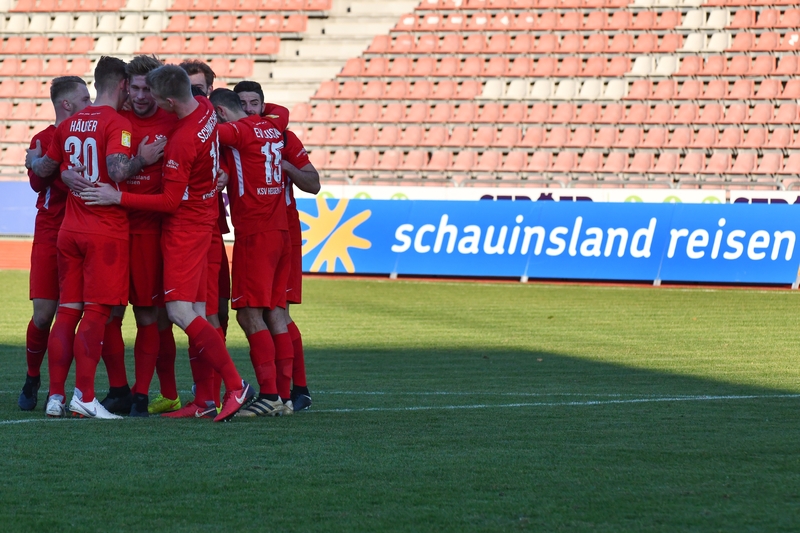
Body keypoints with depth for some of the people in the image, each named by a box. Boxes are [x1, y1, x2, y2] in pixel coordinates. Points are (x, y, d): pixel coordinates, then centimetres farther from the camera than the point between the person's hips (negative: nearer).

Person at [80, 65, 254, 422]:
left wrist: (118, 198, -16)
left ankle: (236, 385, -12)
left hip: (184, 228, -9)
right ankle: (204, 401, 7)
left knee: (180, 311, -13)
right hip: (202, 221, 9)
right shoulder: (205, 109, 2)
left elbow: (170, 201, -19)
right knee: (195, 313, 7)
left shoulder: (182, 142, -24)